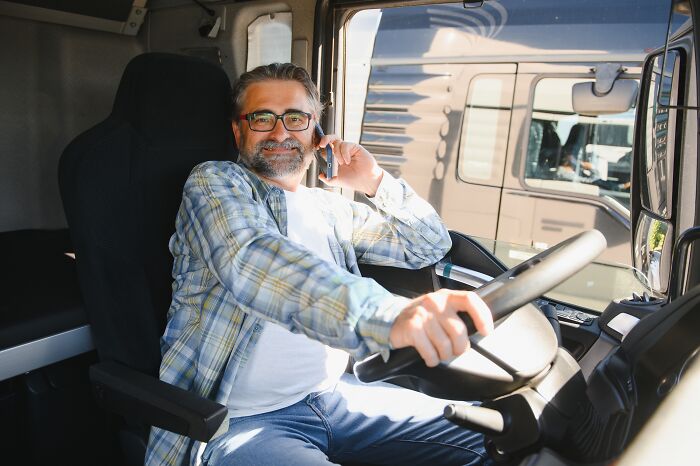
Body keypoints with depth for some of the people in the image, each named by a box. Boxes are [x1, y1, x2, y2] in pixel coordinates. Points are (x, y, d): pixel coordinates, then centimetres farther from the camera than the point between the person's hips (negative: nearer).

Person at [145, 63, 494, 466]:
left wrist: (376, 182, 4)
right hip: (243, 420, -6)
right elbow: (253, 263, -27)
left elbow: (432, 245, 20)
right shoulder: (213, 181, -4)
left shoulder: (329, 208, 14)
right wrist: (389, 313, -43)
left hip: (337, 394, 6)